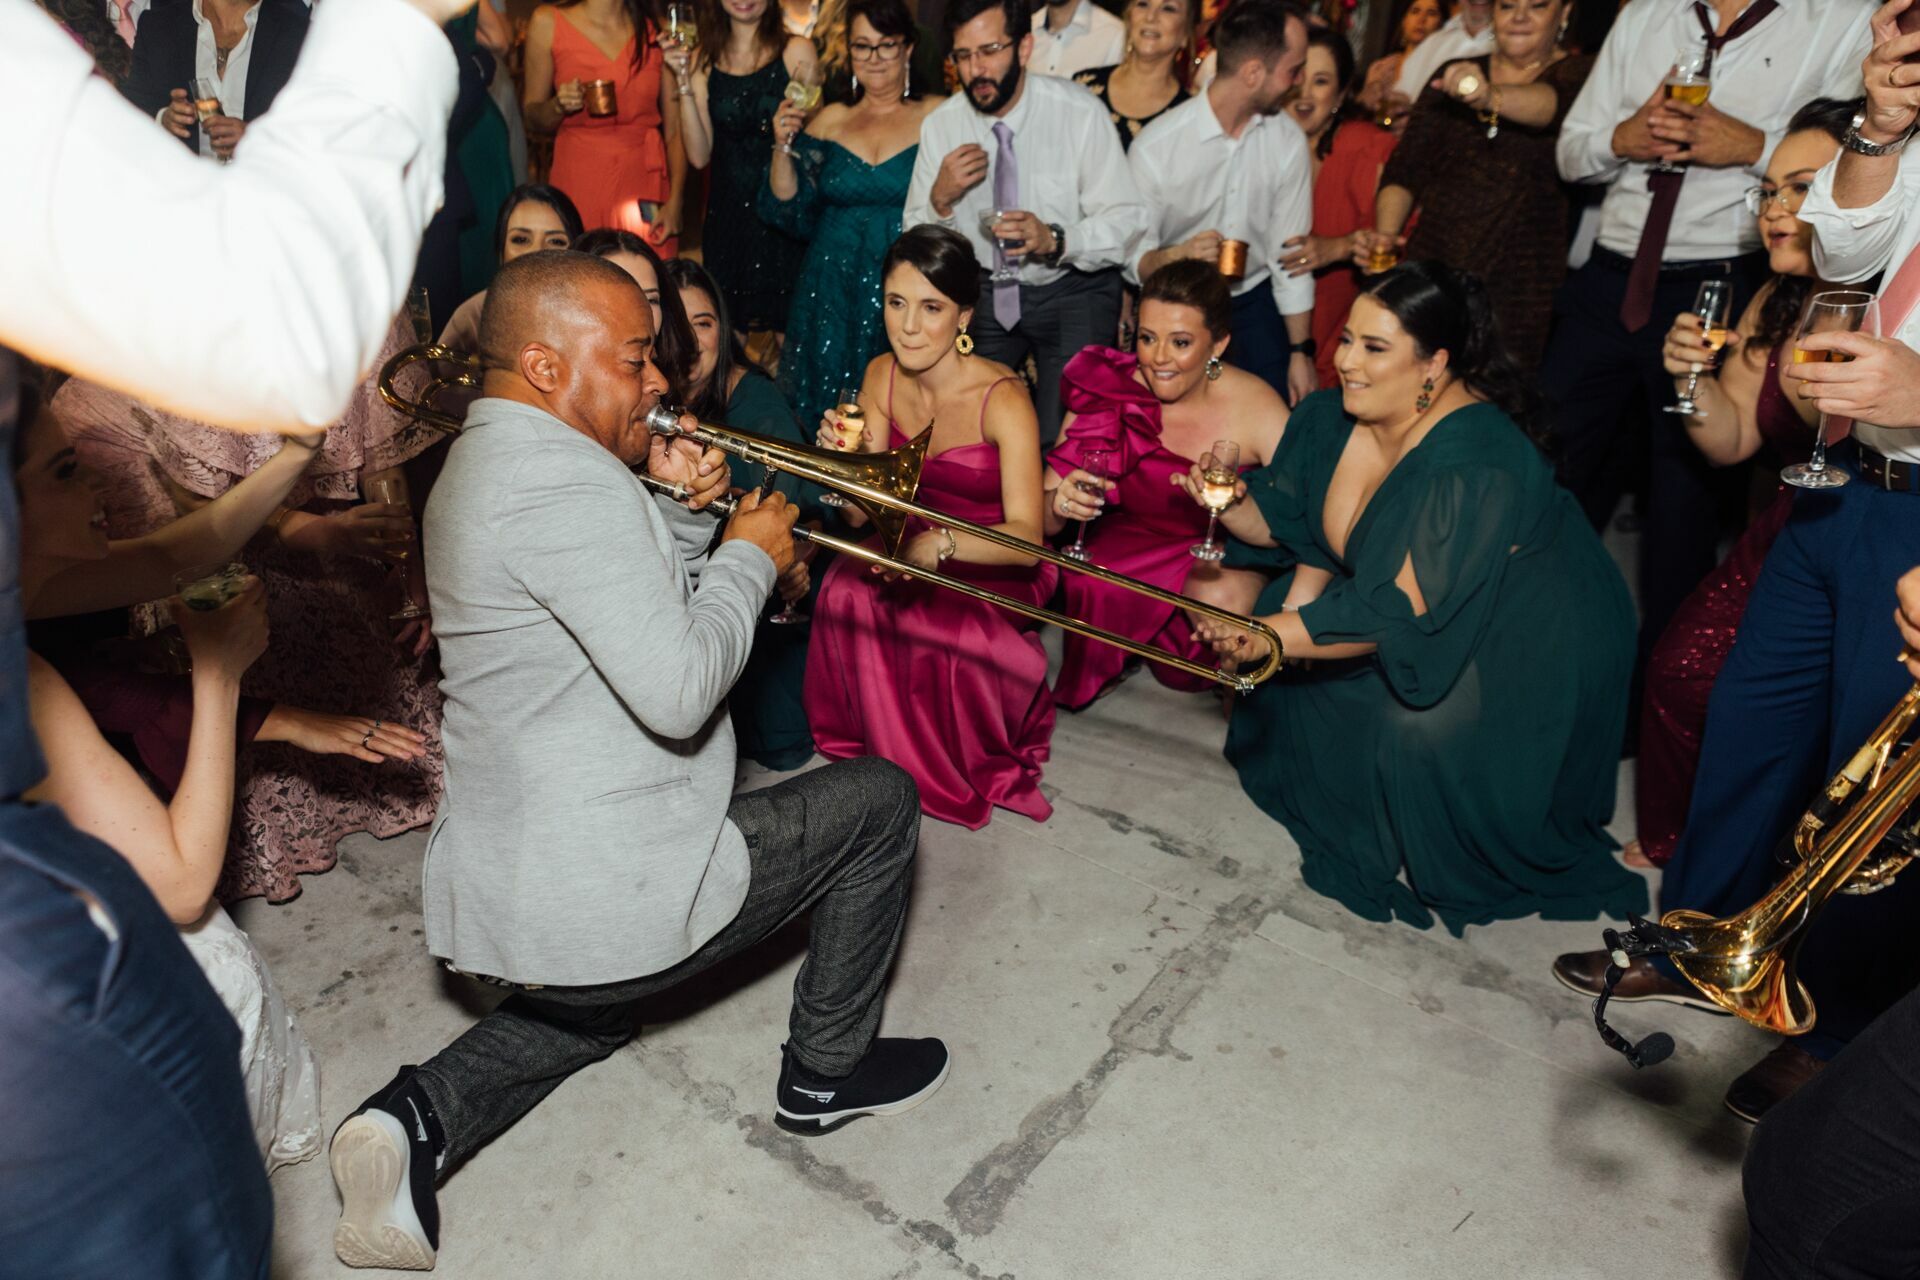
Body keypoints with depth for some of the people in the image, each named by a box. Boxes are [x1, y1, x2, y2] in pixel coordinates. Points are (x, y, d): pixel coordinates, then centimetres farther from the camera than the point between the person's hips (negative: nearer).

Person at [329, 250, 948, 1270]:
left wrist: (685, 512, 3)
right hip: (611, 900, -10)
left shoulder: (478, 465, 12)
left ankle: (422, 1117, 14)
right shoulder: (565, 480, -22)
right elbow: (679, 689, -28)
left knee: (593, 1001, 40)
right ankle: (828, 1070, 22)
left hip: (495, 896, 10)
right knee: (878, 800, 7)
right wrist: (750, 556, -12)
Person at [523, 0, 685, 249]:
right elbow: (532, 118, 9)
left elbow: (675, 128, 2)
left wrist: (675, 203, -7)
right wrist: (559, 105, -13)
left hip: (645, 184, 1)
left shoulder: (657, 29, 5)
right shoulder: (548, 22, 2)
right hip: (577, 184, -1)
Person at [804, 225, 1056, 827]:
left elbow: (1027, 539, -30)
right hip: (912, 549, 4)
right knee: (846, 593, -27)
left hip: (994, 567, -4)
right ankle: (882, 747, -3)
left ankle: (972, 765, -1)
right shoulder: (881, 377, -6)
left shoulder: (1000, 398, -23)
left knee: (950, 629, -34)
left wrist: (938, 545, -48)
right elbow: (866, 517, -4)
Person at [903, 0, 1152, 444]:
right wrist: (940, 200, -22)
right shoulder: (940, 125, -7)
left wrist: (1054, 240, -32)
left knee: (1062, 439, -15)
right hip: (984, 291, 3)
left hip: (1073, 291, -3)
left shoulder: (1080, 113, -16)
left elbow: (1127, 222, -15)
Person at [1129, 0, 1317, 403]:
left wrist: (1301, 352, -1)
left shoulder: (1288, 142, -9)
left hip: (1254, 302, 3)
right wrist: (1175, 256, -38)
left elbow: (1291, 255, -4)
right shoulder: (1156, 146, -19)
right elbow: (1133, 259, -15)